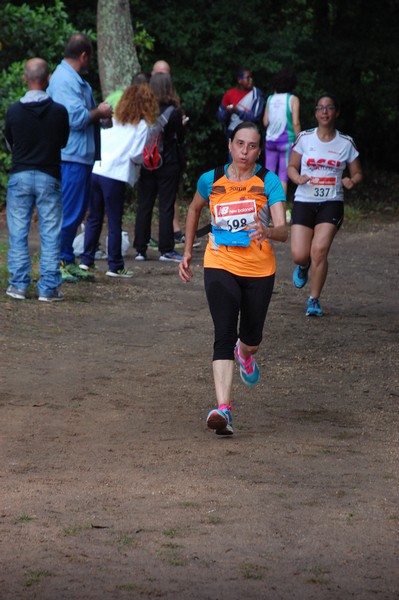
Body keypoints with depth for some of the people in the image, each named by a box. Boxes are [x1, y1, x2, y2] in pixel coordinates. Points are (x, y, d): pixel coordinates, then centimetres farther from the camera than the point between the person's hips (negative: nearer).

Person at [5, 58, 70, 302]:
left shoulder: (13, 111, -5)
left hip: (20, 175, 1)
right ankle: (49, 287, 2)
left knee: (18, 234, 8)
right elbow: (64, 142, 7)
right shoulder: (59, 111, -8)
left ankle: (19, 284, 7)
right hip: (49, 176, -1)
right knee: (50, 234, 4)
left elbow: (9, 143, 8)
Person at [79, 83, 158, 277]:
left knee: (94, 218, 15)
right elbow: (136, 155, -8)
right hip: (115, 175, -5)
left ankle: (86, 260, 17)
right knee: (114, 223, 2)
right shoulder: (141, 125, -1)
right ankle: (115, 266, 6)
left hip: (95, 171, 5)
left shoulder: (113, 120, 15)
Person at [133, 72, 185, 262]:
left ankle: (140, 249, 8)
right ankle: (166, 249, 0)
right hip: (169, 164, -2)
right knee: (166, 206, 2)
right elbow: (181, 138, -3)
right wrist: (181, 124, 15)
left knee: (144, 206, 8)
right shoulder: (174, 112, -10)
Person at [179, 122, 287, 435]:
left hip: (259, 269, 1)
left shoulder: (269, 182, -8)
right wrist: (188, 252, 19)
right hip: (220, 265, 0)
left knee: (251, 338, 15)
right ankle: (224, 409, -27)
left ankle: (245, 353, 56)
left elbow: (283, 230, -18)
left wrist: (268, 231, -40)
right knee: (224, 335, -17)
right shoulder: (211, 180, -1)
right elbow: (195, 210, 20)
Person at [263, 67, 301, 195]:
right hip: (287, 140, -4)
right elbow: (295, 123, -12)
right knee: (283, 176, -1)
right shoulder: (292, 99, -7)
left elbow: (265, 122, 8)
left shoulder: (270, 99, 6)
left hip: (270, 140, 4)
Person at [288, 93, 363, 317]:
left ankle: (314, 300, -1)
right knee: (299, 255, -9)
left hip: (331, 203, -1)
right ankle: (303, 267, 32)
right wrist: (298, 178, -13)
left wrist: (352, 181, -13)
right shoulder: (305, 138, 3)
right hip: (304, 201, 1)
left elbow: (358, 173, 10)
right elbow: (292, 167, 10)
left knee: (319, 250, -18)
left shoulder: (346, 143, 3)